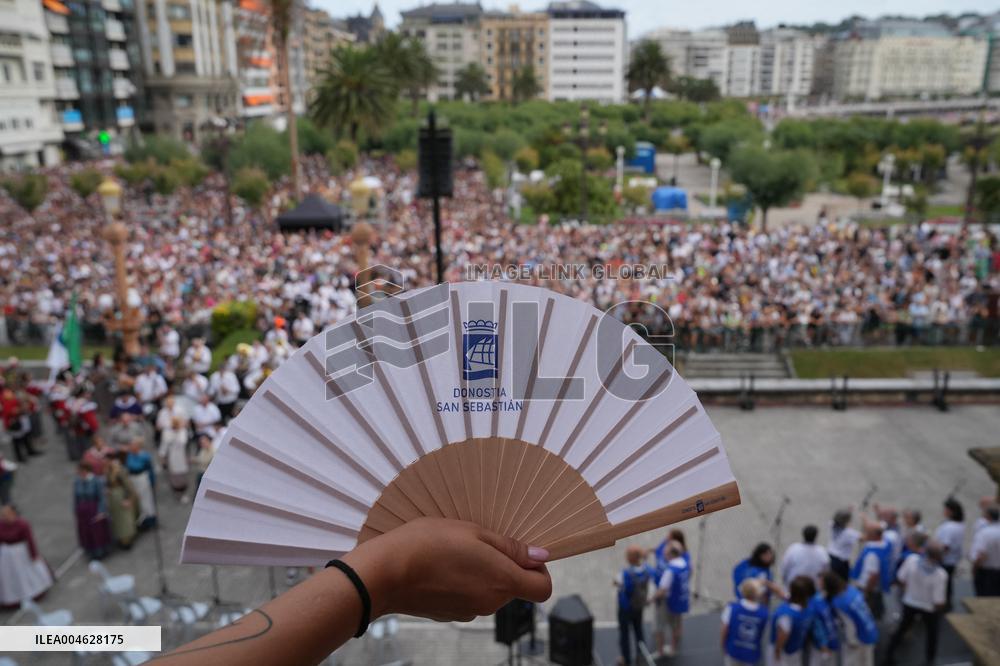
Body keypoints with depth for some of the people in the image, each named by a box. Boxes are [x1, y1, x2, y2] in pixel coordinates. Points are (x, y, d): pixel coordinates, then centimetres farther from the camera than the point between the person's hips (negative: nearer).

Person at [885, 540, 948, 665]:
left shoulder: (912, 559, -27)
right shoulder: (941, 574, -34)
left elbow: (901, 579, -12)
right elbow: (938, 602, -27)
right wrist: (940, 607, -2)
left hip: (909, 602, 3)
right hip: (929, 608, -3)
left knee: (902, 628, 24)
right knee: (932, 633, 26)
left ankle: (889, 654, 33)